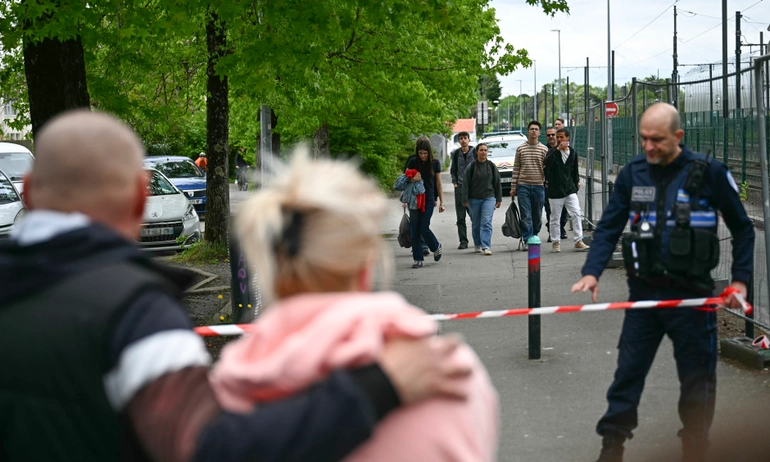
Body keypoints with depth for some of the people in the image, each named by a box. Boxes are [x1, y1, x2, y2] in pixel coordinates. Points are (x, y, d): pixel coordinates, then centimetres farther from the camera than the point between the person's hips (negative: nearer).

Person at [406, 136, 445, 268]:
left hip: (429, 199, -2)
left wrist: (441, 202, 3)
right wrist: (413, 179, -17)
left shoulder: (435, 163, 0)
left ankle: (436, 247, 21)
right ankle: (418, 259, 6)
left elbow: (438, 183, 5)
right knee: (415, 230, 0)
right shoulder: (412, 162, 0)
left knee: (424, 228, -8)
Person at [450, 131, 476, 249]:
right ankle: (463, 241, 6)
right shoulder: (456, 153, 9)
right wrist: (455, 182, 4)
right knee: (460, 216, 2)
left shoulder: (474, 152, 0)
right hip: (459, 187, 3)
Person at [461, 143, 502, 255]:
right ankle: (477, 245, 25)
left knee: (486, 222, -11)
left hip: (488, 198, 0)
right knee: (476, 224, 9)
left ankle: (486, 247, -15)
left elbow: (497, 183, 10)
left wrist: (499, 199, 9)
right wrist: (465, 200, -6)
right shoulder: (471, 167, -2)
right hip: (474, 199, 0)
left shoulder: (492, 166, 4)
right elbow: (466, 184, -2)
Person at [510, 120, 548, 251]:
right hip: (523, 186, -1)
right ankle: (527, 241, -5)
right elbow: (516, 168, 7)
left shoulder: (544, 149, 5)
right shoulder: (520, 148, 5)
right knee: (526, 216, -6)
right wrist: (513, 186, 4)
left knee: (537, 216, 6)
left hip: (539, 186, 1)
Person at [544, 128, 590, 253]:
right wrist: (558, 149, -26)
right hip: (555, 190, -3)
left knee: (577, 214, -8)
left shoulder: (573, 152, 8)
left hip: (570, 189, 3)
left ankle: (578, 241, -4)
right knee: (556, 218, 5)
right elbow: (547, 162, -26)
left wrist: (576, 181, 16)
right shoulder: (552, 152, -3)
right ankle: (556, 242, 16)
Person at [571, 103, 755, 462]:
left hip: (691, 295, -2)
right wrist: (592, 271, -10)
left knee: (697, 380, 6)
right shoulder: (633, 173, 3)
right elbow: (609, 227, 5)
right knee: (628, 372, 5)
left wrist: (740, 280, -2)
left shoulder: (709, 173, -6)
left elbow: (742, 229, 4)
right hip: (643, 292, 3)